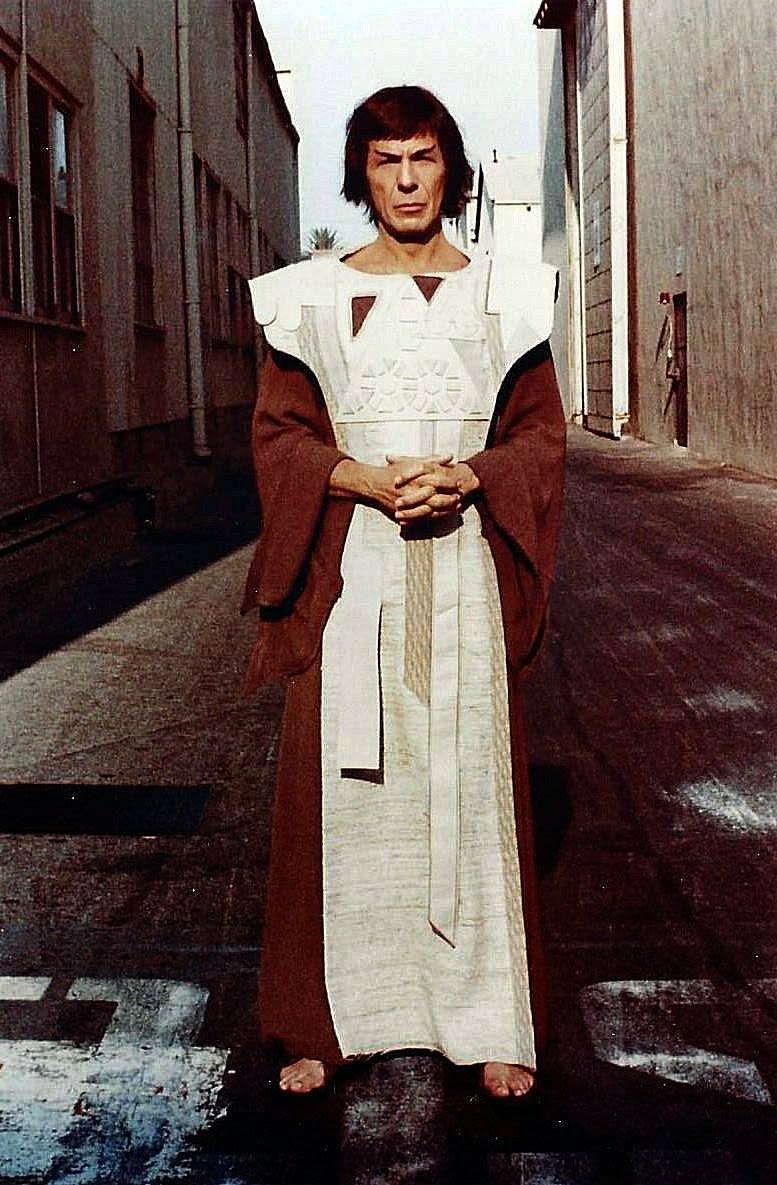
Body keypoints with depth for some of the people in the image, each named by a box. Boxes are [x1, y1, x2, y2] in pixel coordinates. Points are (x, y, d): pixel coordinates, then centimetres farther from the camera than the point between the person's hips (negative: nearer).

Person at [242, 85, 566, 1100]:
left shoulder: (502, 295, 9)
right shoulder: (313, 296, 7)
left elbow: (541, 433, 7)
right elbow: (278, 434, 4)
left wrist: (465, 477, -13)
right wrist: (374, 481, -14)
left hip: (465, 570, 0)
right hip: (348, 569, 0)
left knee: (471, 782, 2)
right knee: (341, 781, 1)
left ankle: (492, 1021, 14)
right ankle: (332, 1019, 14)